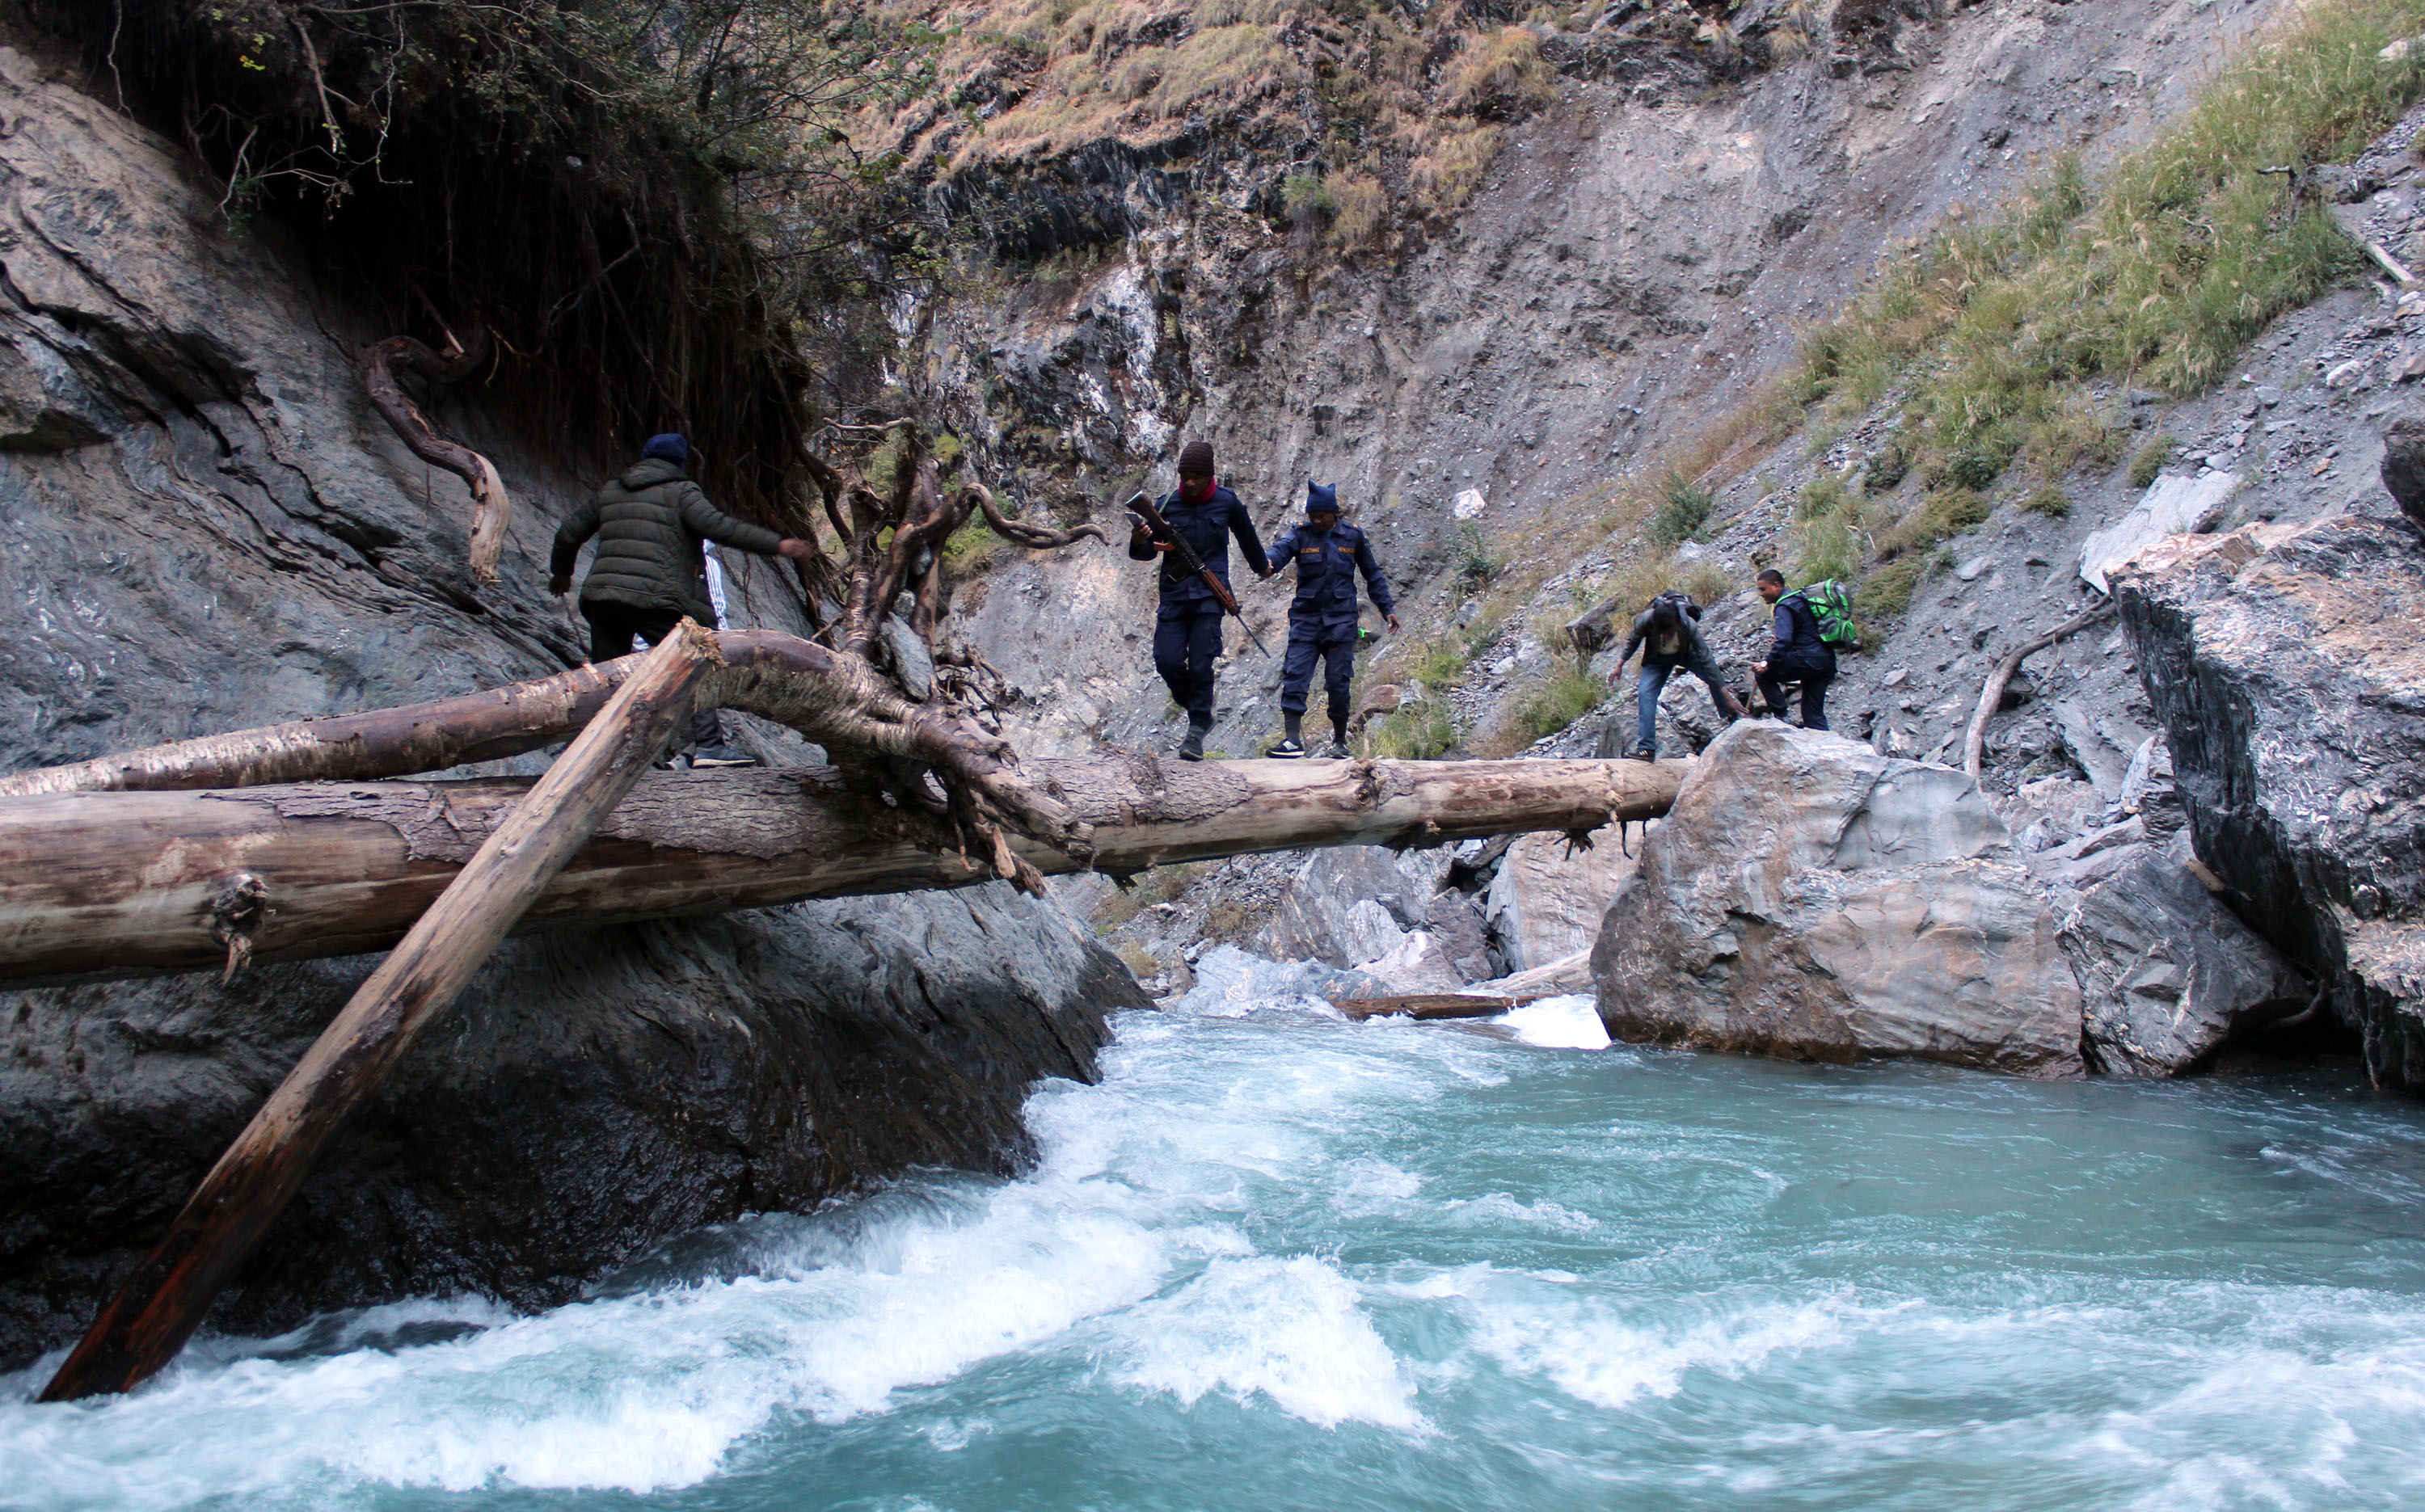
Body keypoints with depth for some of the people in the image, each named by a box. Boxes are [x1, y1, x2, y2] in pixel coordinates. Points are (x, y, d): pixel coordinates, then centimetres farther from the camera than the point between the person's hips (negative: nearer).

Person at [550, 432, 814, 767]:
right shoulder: (680, 492, 4)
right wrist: (776, 544, -13)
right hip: (653, 598, -6)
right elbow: (718, 526, -12)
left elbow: (569, 533, 28)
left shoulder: (609, 491, 23)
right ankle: (708, 745, -11)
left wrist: (561, 572, 46)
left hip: (601, 595, 6)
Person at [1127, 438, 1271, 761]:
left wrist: (1261, 565, 37)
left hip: (1209, 593, -1)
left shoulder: (1226, 502, 3)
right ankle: (1200, 714, 16)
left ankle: (1197, 729, 1)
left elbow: (1246, 537, 21)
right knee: (1167, 660, -9)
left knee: (1200, 663, -11)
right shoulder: (1167, 504, 2)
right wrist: (1139, 542, -21)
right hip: (1174, 592, 1)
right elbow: (1147, 552, 3)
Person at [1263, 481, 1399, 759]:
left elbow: (1372, 574, 17)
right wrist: (1268, 563, -43)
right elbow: (1282, 548, -20)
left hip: (1340, 621, 0)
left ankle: (1340, 741, 14)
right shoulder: (1301, 534, 3)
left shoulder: (1353, 537, 6)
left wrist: (1387, 608, 13)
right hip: (1305, 619, 0)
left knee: (1338, 682, 0)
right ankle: (1293, 739, -12)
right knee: (1294, 676, -11)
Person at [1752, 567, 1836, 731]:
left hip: (1808, 660, -10)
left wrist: (1767, 665, -20)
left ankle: (1780, 716, 0)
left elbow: (1783, 641, -24)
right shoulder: (1798, 599, 19)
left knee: (1762, 674, 0)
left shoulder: (1784, 607, -11)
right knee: (1814, 714, 11)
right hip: (1826, 661, 10)